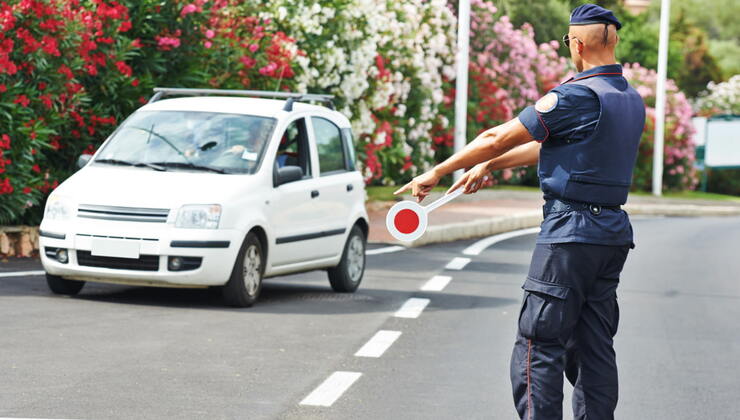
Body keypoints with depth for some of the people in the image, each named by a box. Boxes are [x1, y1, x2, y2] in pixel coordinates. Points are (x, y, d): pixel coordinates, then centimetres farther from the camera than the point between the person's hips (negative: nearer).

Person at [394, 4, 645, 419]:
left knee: (539, 344, -4)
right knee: (593, 346, 11)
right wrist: (489, 166, 26)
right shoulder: (632, 100, 13)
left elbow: (499, 138, -10)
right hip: (614, 233, 8)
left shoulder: (576, 95, -14)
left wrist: (436, 173, 0)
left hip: (571, 230, -8)